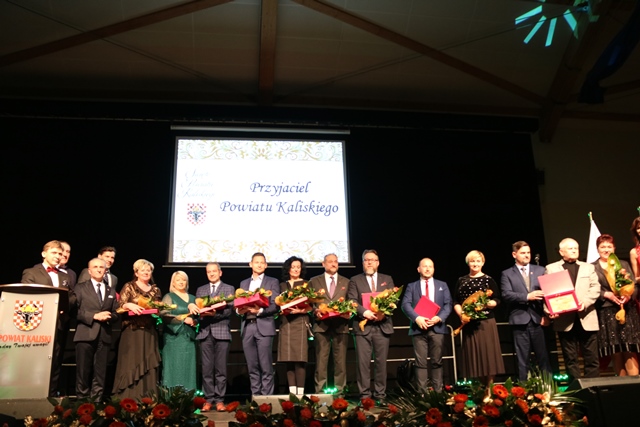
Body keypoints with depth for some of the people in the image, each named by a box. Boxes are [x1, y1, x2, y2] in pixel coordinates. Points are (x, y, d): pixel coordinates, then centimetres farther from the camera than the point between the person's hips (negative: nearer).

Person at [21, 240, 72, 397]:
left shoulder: (65, 276, 21)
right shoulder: (31, 273, 5)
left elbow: (72, 298, 14)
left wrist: (64, 303, -8)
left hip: (60, 324, 5)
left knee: (55, 364, 7)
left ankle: (52, 396, 12)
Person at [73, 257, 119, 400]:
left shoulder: (111, 291, 18)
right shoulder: (80, 287, 7)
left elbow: (116, 313, 13)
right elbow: (75, 310, -4)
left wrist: (108, 317, -9)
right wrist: (94, 316, -14)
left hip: (104, 335, 3)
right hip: (86, 334, -3)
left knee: (100, 374, 4)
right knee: (83, 372, 0)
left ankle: (97, 402, 9)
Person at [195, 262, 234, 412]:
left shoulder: (229, 289, 9)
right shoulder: (200, 290, 18)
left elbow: (228, 310, -3)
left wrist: (214, 313, -18)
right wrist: (200, 313, -13)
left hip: (221, 332, -2)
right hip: (205, 332, 2)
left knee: (221, 368, -1)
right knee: (207, 368, 2)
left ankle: (219, 400, 4)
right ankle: (209, 399, 8)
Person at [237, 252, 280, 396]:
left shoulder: (272, 282, 7)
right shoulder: (243, 283, 20)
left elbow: (275, 305, -2)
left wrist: (260, 310, -17)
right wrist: (239, 310, -7)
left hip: (264, 326, -4)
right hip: (247, 327, 4)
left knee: (266, 366, -5)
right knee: (252, 367, 6)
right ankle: (255, 397, 13)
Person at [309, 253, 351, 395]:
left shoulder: (346, 282, 15)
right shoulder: (314, 281, 13)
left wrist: (349, 313, -8)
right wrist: (315, 311, -10)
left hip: (341, 325, 1)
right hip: (321, 325, -1)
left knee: (340, 361, 1)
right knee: (321, 361, -1)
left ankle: (339, 393, 7)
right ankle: (320, 393, 3)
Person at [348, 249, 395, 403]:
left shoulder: (387, 279, 14)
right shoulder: (355, 280, 9)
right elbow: (352, 301, -1)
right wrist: (364, 312, -19)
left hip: (382, 326, 2)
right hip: (363, 326, -1)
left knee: (381, 362, 4)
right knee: (363, 362, -3)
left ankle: (380, 395, 11)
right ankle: (365, 395, 4)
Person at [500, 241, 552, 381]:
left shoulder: (540, 270, 12)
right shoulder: (507, 274, 6)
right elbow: (506, 295, -8)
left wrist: (546, 314, -6)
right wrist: (527, 296, -19)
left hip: (538, 319, 2)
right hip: (520, 320, -1)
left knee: (543, 356, 5)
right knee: (523, 359, 4)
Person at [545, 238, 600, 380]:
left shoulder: (588, 267, 17)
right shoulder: (551, 269, 10)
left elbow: (595, 288, 4)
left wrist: (585, 302, -14)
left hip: (586, 317, 2)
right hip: (564, 318, -1)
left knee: (591, 357, 3)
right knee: (570, 357, 4)